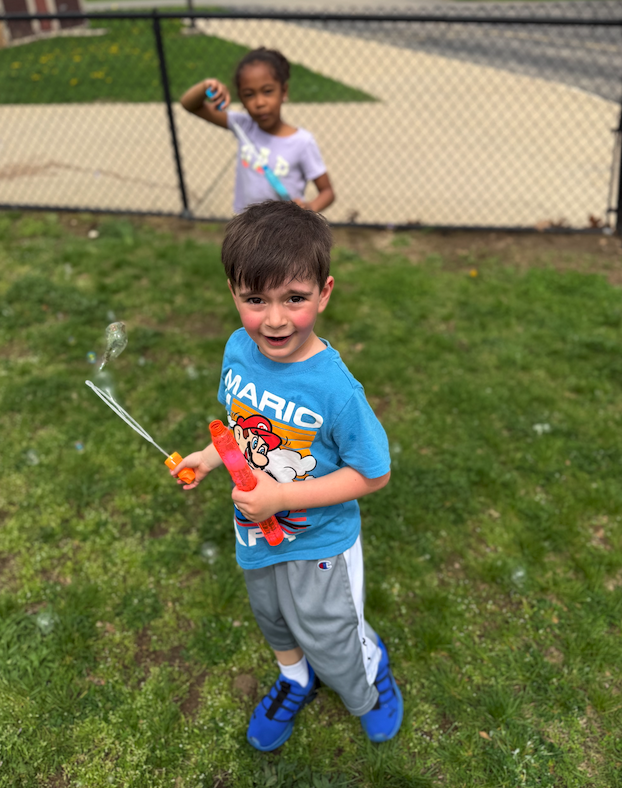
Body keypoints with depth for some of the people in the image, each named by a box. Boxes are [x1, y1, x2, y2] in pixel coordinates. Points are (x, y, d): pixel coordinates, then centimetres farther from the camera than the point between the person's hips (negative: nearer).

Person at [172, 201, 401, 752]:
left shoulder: (334, 389, -34)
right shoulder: (239, 349, -15)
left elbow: (372, 473, -24)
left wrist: (283, 496, -28)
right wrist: (212, 456, -5)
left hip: (318, 545, -6)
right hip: (256, 536, 6)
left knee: (328, 638, 18)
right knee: (272, 618, 31)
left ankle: (373, 674, 54)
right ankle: (295, 678, 63)